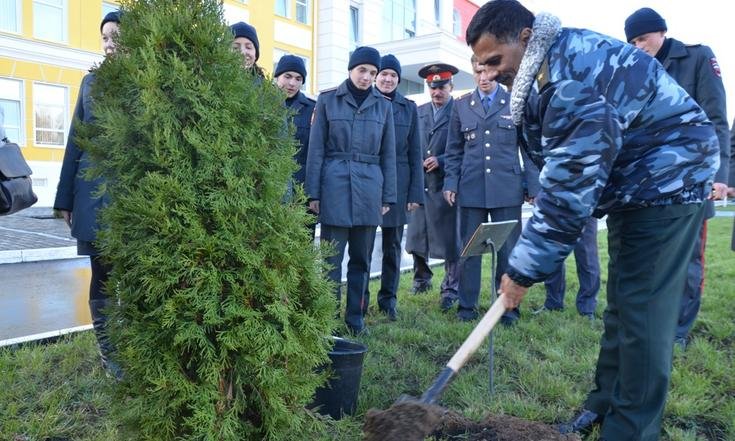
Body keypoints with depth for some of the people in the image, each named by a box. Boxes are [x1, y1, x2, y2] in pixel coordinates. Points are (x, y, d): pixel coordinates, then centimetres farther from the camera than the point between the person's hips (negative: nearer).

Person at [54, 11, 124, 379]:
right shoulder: (91, 81, 12)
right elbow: (75, 141, 12)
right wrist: (65, 197, 9)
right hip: (94, 191, 3)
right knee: (101, 275, 6)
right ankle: (109, 353, 20)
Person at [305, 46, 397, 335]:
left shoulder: (383, 106, 10)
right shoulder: (327, 100, 4)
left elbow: (388, 154, 11)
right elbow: (316, 149, 3)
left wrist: (388, 197, 7)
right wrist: (313, 193, -2)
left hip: (370, 189, 2)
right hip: (335, 185, -2)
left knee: (362, 257, 9)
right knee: (332, 257, -1)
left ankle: (355, 316, 21)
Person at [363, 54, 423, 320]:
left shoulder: (409, 108, 9)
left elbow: (415, 153, 8)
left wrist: (415, 193, 2)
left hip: (398, 184, 2)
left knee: (393, 245, 8)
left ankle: (388, 299, 20)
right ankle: (361, 299, 15)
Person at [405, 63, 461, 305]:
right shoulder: (418, 112, 15)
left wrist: (441, 161, -15)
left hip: (446, 183, -5)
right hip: (420, 183, 5)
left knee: (449, 238, 1)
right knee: (417, 236, 11)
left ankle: (451, 288, 13)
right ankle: (421, 279, 30)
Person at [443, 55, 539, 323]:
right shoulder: (461, 106, 12)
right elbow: (454, 150, 12)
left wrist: (533, 186, 1)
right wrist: (450, 183, 2)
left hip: (507, 189, -1)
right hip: (471, 189, 1)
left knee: (508, 250, 2)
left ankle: (508, 308, 14)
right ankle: (467, 306, 15)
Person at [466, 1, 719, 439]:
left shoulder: (571, 79, -28)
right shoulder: (555, 62, 5)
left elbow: (568, 188, -29)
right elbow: (568, 172, 8)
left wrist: (524, 269, -23)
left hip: (667, 178, -10)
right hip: (634, 179, 10)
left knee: (641, 309, -8)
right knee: (622, 303, 14)